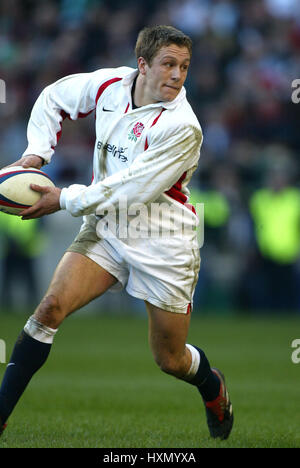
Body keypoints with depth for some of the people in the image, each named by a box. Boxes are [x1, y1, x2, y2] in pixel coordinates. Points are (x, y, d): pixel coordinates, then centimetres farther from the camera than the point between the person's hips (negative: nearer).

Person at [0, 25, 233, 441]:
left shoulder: (181, 128, -21)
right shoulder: (110, 85, -5)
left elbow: (131, 190, -23)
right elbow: (54, 97, 14)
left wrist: (65, 200, -21)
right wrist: (36, 153, 1)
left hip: (162, 246, -4)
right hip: (106, 229, 4)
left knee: (170, 359, 7)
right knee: (50, 307, -17)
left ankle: (213, 388, 43)